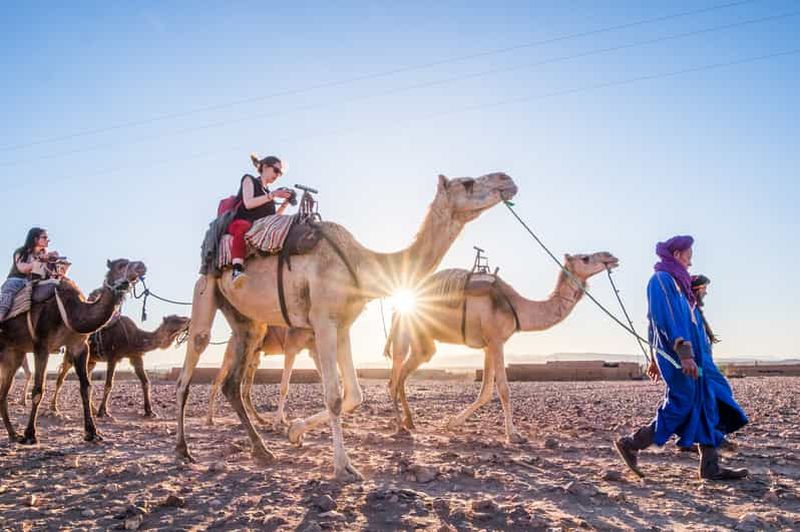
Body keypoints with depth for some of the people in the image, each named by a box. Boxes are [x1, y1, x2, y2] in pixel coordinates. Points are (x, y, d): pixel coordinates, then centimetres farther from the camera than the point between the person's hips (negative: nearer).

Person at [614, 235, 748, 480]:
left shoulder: (676, 281, 21)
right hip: (678, 355, -10)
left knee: (710, 406, 6)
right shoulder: (662, 280, -9)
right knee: (680, 407, -8)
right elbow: (668, 319, -19)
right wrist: (684, 354, -26)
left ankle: (711, 467, 9)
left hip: (692, 353, 10)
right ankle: (631, 444, 2)